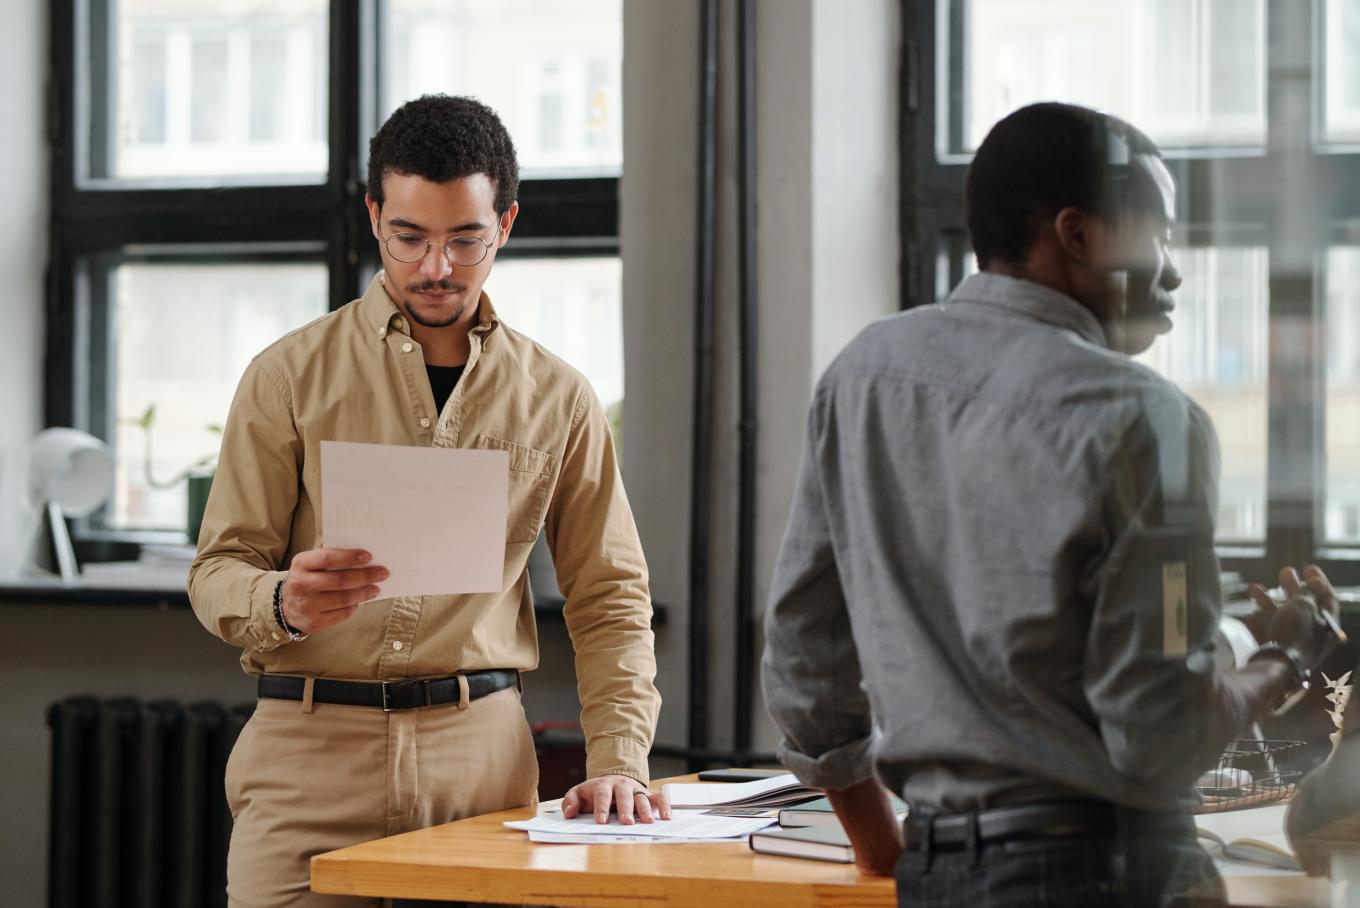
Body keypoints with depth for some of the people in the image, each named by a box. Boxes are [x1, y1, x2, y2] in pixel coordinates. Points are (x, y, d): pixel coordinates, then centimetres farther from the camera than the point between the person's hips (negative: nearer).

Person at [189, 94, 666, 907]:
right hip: (309, 749, -1)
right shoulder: (289, 376, 5)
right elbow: (219, 571, 3)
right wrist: (284, 603, -20)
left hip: (482, 750, 1)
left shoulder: (557, 398, 10)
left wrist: (619, 762, -1)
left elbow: (609, 597, 12)